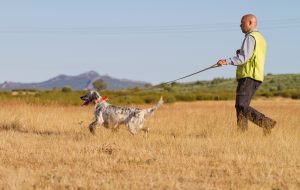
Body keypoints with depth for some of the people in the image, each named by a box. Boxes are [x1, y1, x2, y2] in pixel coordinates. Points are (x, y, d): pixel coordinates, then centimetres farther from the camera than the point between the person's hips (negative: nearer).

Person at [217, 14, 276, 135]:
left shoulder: (250, 37, -9)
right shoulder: (260, 38, 23)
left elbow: (244, 58, -21)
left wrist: (227, 61, -27)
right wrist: (240, 53, 13)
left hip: (248, 76, -10)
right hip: (257, 77, 10)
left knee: (241, 106, -16)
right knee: (241, 106, 9)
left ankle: (266, 122, -23)